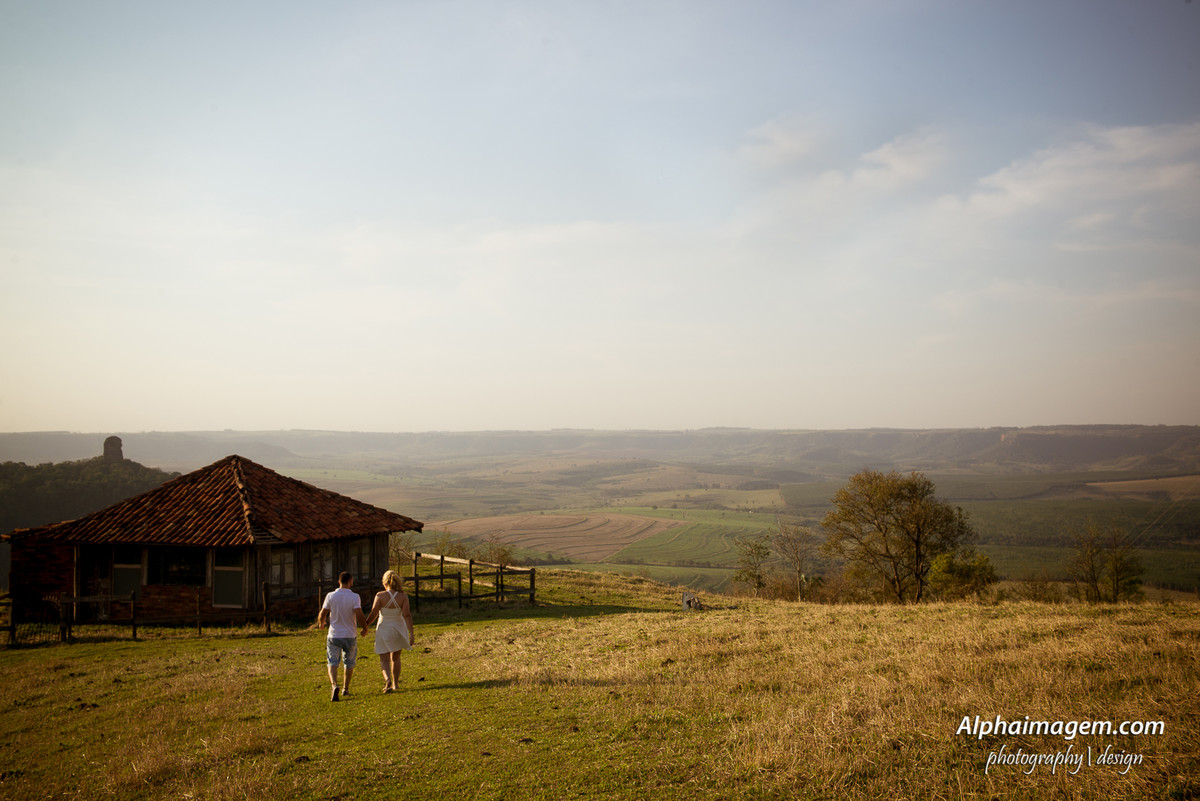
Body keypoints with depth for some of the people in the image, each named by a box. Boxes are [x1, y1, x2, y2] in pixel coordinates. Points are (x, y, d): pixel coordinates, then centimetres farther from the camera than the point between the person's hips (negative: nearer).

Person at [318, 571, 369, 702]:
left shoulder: (330, 596, -6)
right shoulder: (355, 597, -12)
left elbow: (322, 615, -3)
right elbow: (359, 615, -20)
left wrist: (322, 623, 20)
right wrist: (365, 629, -2)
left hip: (334, 636, 0)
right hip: (350, 636, 0)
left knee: (332, 663, 2)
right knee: (349, 663, 19)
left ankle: (334, 685, -22)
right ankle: (345, 689, 27)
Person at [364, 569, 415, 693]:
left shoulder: (380, 596, -14)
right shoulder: (403, 597, -9)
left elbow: (373, 615, -13)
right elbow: (407, 615, -17)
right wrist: (411, 633, -19)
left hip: (384, 630, -3)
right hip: (399, 630, 3)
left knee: (384, 659, 4)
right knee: (395, 658, 20)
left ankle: (388, 679, -21)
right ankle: (395, 684, 24)